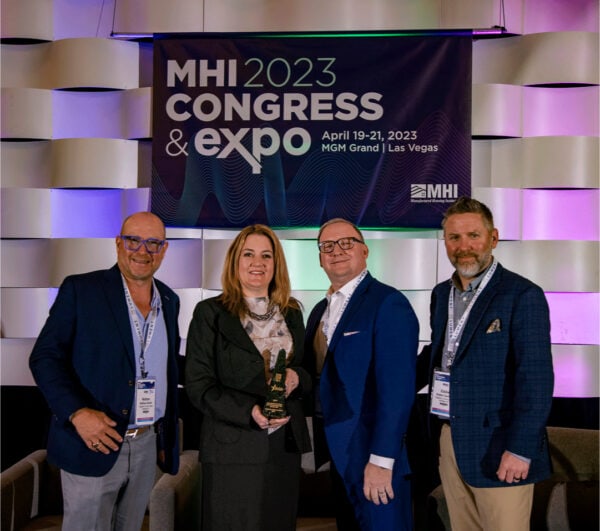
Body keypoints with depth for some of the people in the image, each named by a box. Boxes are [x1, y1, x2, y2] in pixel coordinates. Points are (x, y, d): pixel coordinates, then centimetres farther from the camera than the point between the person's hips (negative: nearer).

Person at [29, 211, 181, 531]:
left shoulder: (169, 301, 10)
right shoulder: (80, 290, -6)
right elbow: (45, 358, -9)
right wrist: (77, 413, -22)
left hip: (148, 445, 5)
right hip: (94, 444, -4)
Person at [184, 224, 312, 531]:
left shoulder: (292, 313, 12)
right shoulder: (210, 313, -2)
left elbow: (308, 375, 16)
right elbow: (198, 385, -7)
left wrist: (297, 379, -8)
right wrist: (249, 412, -20)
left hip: (285, 445, 4)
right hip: (232, 447, -4)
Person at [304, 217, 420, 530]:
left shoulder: (388, 304, -14)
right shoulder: (320, 311, 13)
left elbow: (396, 389, -20)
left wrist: (381, 460, -22)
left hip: (374, 457, -8)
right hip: (338, 454, 8)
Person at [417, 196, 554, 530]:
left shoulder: (522, 295, -12)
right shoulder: (442, 293, 10)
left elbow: (535, 380, -16)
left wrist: (521, 449, -19)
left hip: (498, 449, -6)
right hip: (449, 441, 6)